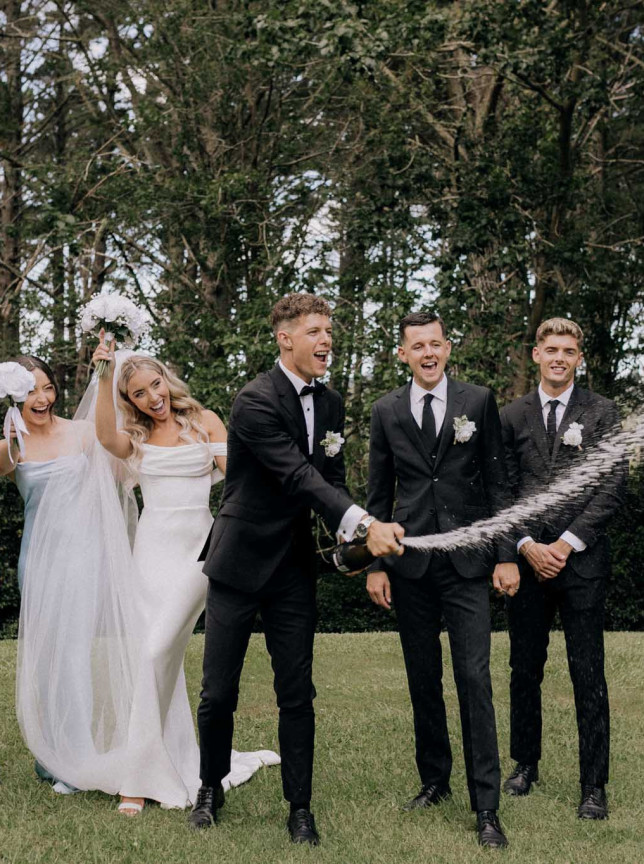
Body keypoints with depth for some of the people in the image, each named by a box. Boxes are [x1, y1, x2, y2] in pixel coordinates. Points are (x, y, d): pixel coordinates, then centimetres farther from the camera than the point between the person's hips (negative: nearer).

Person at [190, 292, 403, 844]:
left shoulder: (330, 403, 7)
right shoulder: (257, 400, -17)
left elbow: (331, 479, 11)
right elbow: (297, 476, -26)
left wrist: (349, 541, -7)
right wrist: (364, 524, -35)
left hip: (294, 568, 5)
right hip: (240, 564, -5)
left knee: (297, 695, 5)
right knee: (218, 693, 5)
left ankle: (300, 807, 15)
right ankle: (211, 788, 28)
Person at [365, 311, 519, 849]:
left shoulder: (479, 402, 2)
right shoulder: (386, 412, 7)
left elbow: (497, 483, 3)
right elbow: (379, 496, 10)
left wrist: (507, 556, -2)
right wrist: (375, 563, 4)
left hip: (467, 562, -2)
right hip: (411, 564, 2)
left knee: (474, 679, -7)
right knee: (423, 680, 10)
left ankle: (486, 807, -3)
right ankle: (434, 780, 25)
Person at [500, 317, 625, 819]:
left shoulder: (602, 414, 4)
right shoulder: (513, 416, 10)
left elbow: (612, 488, -2)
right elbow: (502, 490, 7)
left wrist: (567, 543, -9)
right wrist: (526, 545, -6)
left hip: (582, 559, -2)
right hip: (528, 559, 2)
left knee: (588, 676, -2)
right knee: (525, 670, 9)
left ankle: (594, 785, 4)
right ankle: (526, 764, 24)